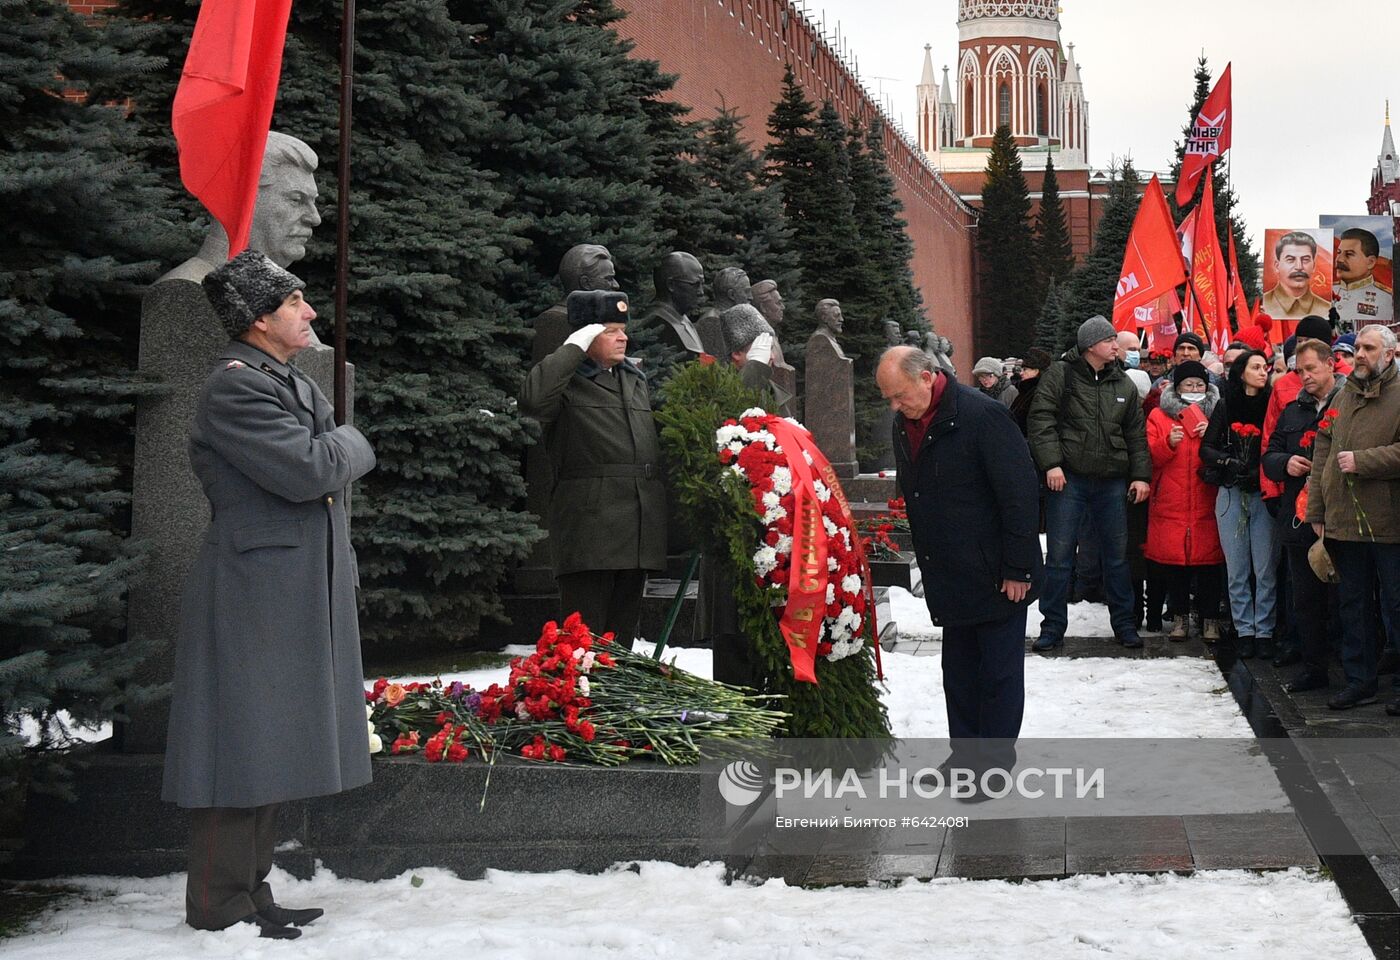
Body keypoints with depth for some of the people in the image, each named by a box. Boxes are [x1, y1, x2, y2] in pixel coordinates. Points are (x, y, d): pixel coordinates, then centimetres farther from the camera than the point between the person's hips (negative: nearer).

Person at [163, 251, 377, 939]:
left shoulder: (293, 383, 18)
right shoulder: (236, 386, -14)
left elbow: (335, 472, 21)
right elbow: (308, 470, -23)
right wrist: (348, 442, -4)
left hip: (299, 594, 10)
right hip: (252, 597, -10)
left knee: (273, 746, 14)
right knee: (244, 747, -5)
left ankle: (252, 894, 23)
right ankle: (221, 909, 3)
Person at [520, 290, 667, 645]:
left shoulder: (635, 380, 21)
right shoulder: (568, 381, -3)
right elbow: (533, 399, -26)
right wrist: (574, 347, -17)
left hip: (638, 530, 7)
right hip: (589, 525, -7)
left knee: (622, 630, 13)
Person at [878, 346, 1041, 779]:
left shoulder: (983, 415, -18)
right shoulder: (905, 424, 6)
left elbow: (1019, 494, -18)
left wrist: (1017, 568, -17)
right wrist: (927, 559, 15)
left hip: (995, 575, -7)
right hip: (949, 577, 7)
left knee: (999, 670, 2)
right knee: (958, 670, 13)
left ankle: (995, 761, 12)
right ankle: (965, 753, 24)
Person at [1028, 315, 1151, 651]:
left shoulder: (1123, 385, 12)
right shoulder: (1060, 375, -1)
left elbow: (1136, 434, 14)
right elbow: (1041, 419, -7)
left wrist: (1140, 475, 5)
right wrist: (1051, 463, -16)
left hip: (1112, 482, 4)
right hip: (1068, 478, -4)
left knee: (1117, 556, 9)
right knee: (1059, 556, -2)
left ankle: (1124, 623, 21)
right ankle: (1053, 626, 7)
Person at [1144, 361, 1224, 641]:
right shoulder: (1159, 416, 9)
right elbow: (1149, 457, 2)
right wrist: (1168, 443, -16)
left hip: (1207, 505, 0)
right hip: (1170, 504, 0)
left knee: (1209, 560, -1)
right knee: (1174, 560, 1)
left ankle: (1209, 619, 9)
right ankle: (1180, 617, 13)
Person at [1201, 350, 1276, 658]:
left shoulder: (1271, 404, 5)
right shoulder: (1225, 405, 7)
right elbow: (1206, 448, 6)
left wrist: (1261, 468, -13)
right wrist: (1229, 462, -11)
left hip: (1263, 494, -1)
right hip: (1231, 494, 1)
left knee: (1265, 568, -2)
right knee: (1237, 569, 3)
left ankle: (1264, 631, 5)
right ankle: (1244, 630, 11)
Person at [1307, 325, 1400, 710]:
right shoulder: (1342, 397, 14)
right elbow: (1322, 454, 13)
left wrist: (1361, 461, -18)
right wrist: (1316, 511, 9)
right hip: (1344, 521, 6)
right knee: (1352, 606, 12)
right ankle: (1359, 681, 22)